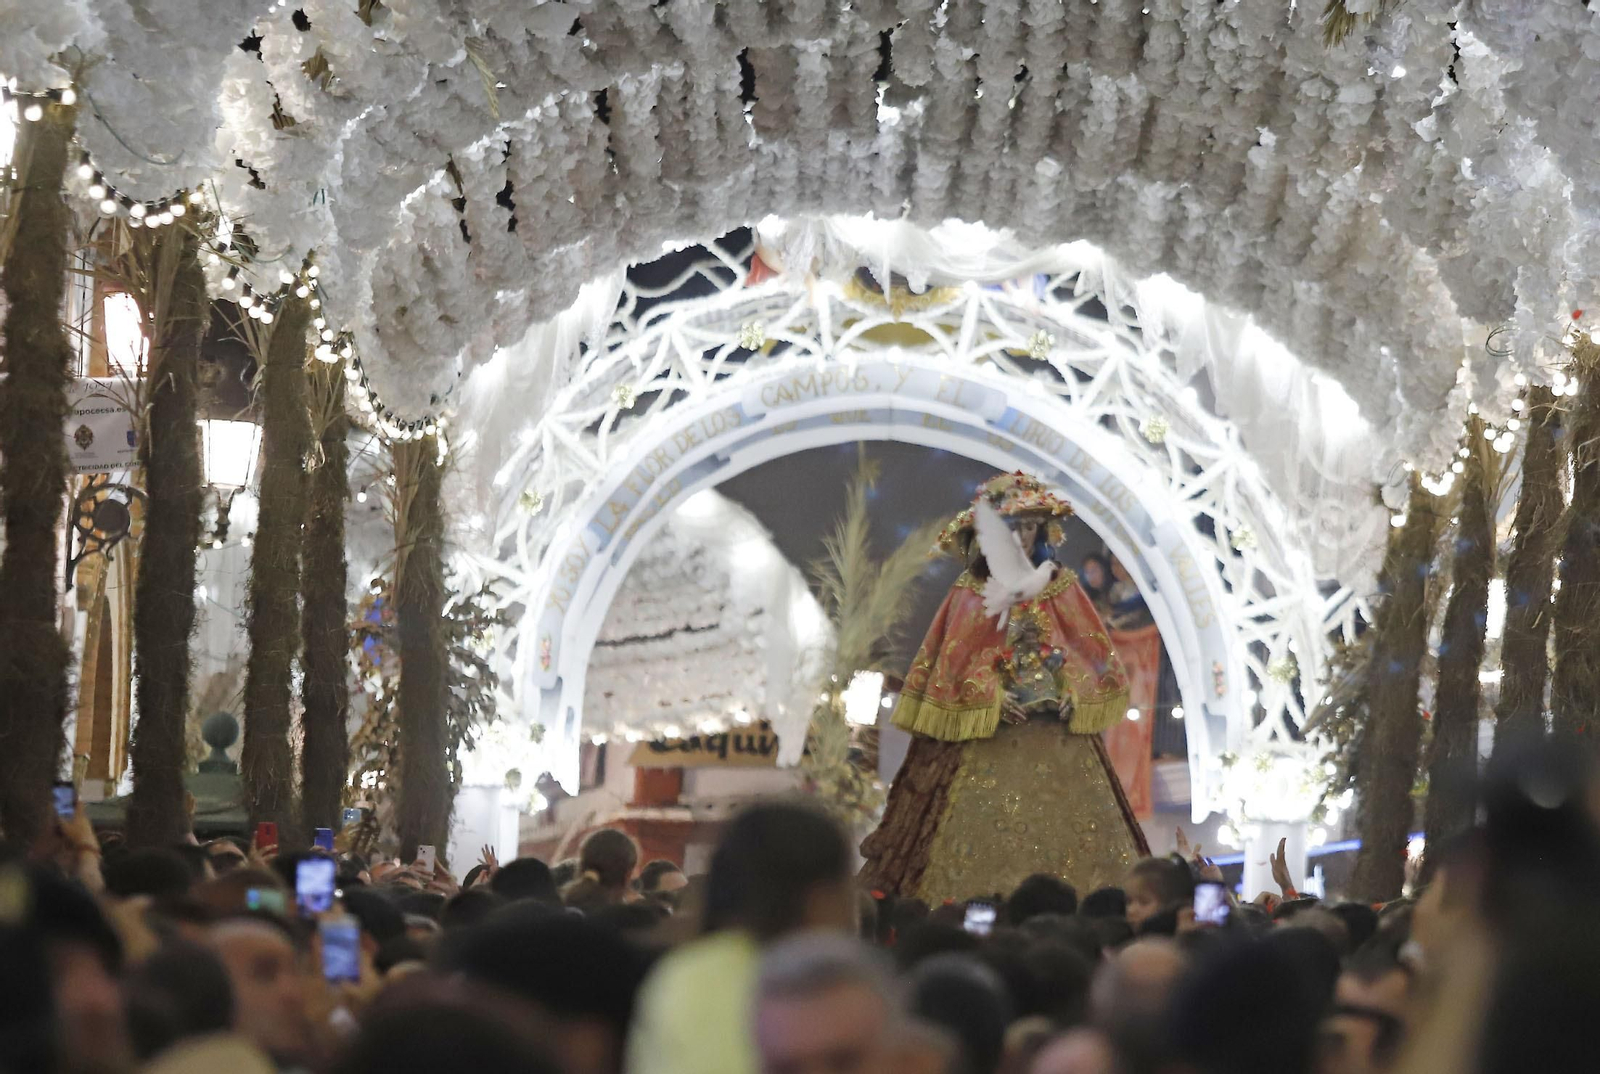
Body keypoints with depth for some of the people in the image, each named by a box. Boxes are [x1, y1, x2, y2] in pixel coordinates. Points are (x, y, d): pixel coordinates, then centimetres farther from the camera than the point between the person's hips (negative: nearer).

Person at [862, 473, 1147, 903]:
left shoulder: (1061, 586, 9)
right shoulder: (972, 591, 3)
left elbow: (1085, 647, 7)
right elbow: (958, 657, -1)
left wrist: (1074, 692, -9)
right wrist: (991, 695, -15)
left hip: (1055, 733, 2)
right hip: (988, 732, -2)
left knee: (1060, 829, -3)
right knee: (989, 831, -8)